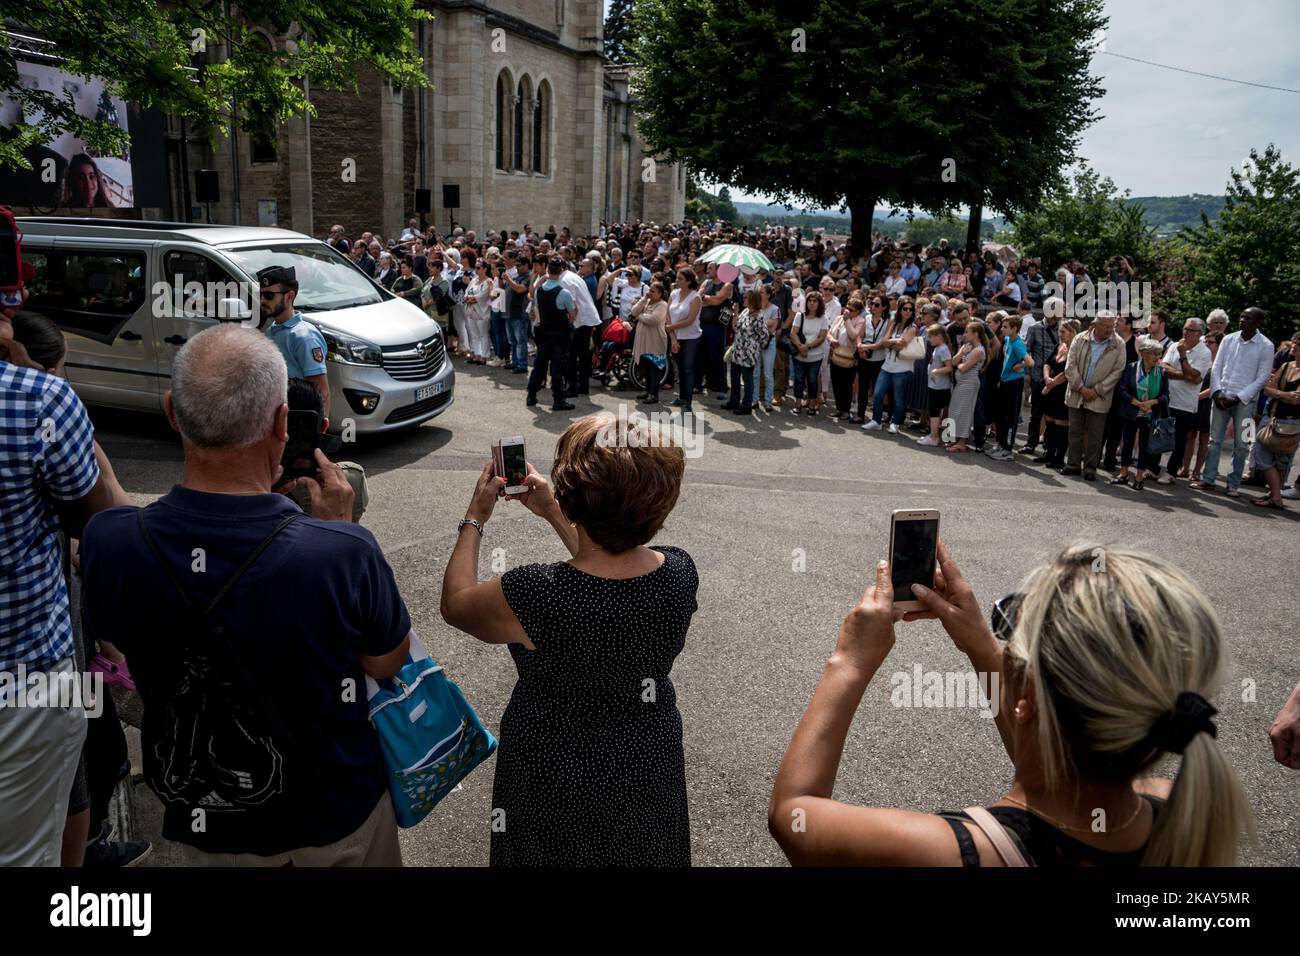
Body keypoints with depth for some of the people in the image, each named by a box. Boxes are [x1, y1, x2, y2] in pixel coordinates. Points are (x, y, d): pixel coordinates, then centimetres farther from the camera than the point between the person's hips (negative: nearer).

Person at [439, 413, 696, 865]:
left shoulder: (533, 596, -36)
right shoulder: (680, 573, -21)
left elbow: (455, 604, -12)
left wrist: (474, 520, -1)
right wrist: (553, 514, 8)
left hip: (559, 786, -3)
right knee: (638, 852, 30)